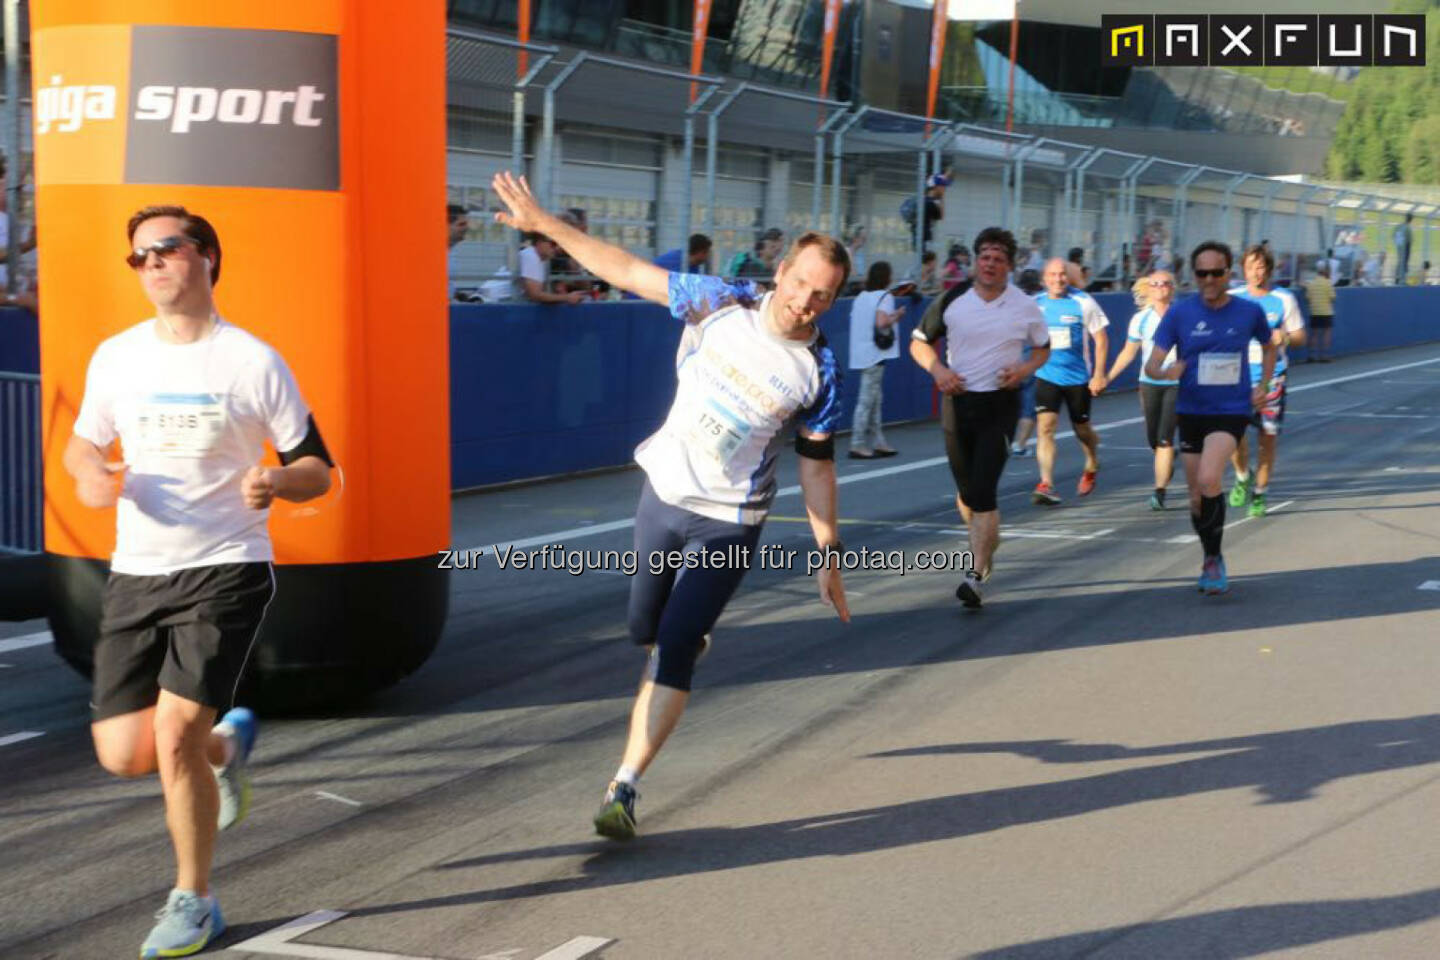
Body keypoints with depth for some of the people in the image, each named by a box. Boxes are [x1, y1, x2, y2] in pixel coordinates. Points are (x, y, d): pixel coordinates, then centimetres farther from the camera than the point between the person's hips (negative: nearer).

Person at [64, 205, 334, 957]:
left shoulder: (254, 362, -6)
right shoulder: (115, 357, 5)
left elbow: (317, 469, -2)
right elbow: (81, 444, 18)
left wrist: (275, 481, -25)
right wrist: (91, 475, -6)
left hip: (224, 571, -5)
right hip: (134, 576, 5)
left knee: (173, 735, -15)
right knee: (123, 753, 2)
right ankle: (226, 742, 37)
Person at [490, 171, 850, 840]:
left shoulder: (818, 372, -11)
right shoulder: (719, 303, -8)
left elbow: (816, 466, -2)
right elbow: (627, 269, -4)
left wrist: (828, 554, -1)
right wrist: (543, 223, -7)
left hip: (727, 526, -3)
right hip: (662, 494, 3)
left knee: (673, 656, -10)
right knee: (646, 631, 17)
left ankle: (623, 790, -4)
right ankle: (692, 636, 54)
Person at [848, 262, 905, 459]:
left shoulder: (861, 297, 13)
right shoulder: (885, 297, -10)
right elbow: (882, 322, -23)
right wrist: (897, 315, -6)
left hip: (861, 353, 8)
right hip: (875, 354, -8)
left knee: (875, 399, 13)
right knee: (867, 400, -5)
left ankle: (878, 442, 16)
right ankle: (857, 445, -4)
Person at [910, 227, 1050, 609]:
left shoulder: (1025, 307, -1)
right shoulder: (951, 301, -1)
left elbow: (1043, 348, 14)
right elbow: (919, 341, 9)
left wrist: (1025, 368, -7)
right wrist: (937, 369, -10)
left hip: (1000, 405, -2)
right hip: (957, 402, 2)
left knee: (983, 491, -14)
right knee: (965, 491, 12)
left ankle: (976, 575, -13)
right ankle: (984, 542, 41)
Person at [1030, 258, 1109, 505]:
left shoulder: (1084, 302, -7)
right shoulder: (1035, 304, 0)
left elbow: (1101, 339, -4)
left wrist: (1099, 374, -9)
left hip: (1078, 377, -1)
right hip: (1046, 376, 1)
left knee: (1082, 429, 14)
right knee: (1045, 426, -15)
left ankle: (1092, 467, 44)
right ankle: (1046, 485, -19)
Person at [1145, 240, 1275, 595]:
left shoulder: (1249, 311, -3)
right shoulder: (1180, 313, -5)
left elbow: (1269, 347, 18)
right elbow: (1151, 365, -10)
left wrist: (1262, 385, 4)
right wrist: (1166, 372, -32)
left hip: (1232, 411, -2)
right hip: (1191, 412, 2)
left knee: (1208, 479, -25)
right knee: (1196, 496, 9)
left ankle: (1214, 559, -10)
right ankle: (1211, 560, 33)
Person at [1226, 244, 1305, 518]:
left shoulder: (1284, 299, 0)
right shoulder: (1233, 298, 4)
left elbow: (1300, 336, 5)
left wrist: (1285, 337, -16)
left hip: (1272, 377, 0)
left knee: (1268, 436, 1)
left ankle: (1259, 493, 17)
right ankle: (1243, 477, 15)